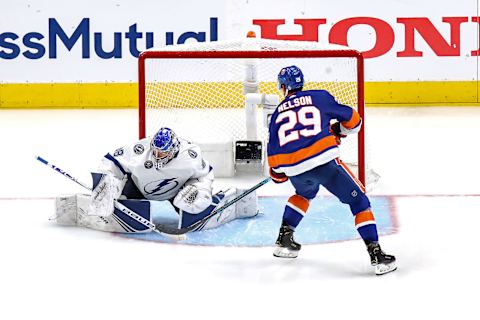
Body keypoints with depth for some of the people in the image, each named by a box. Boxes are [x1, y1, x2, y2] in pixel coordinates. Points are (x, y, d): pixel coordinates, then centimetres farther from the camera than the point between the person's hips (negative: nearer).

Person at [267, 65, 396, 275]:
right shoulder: (320, 97, 13)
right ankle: (376, 255, -5)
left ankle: (284, 239, 34)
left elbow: (273, 151, 21)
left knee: (305, 193, 38)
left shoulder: (278, 113, 21)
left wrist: (277, 175, 40)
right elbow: (353, 120, 18)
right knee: (358, 200, 6)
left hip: (294, 169, 4)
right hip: (324, 161, -4)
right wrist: (337, 131, 38)